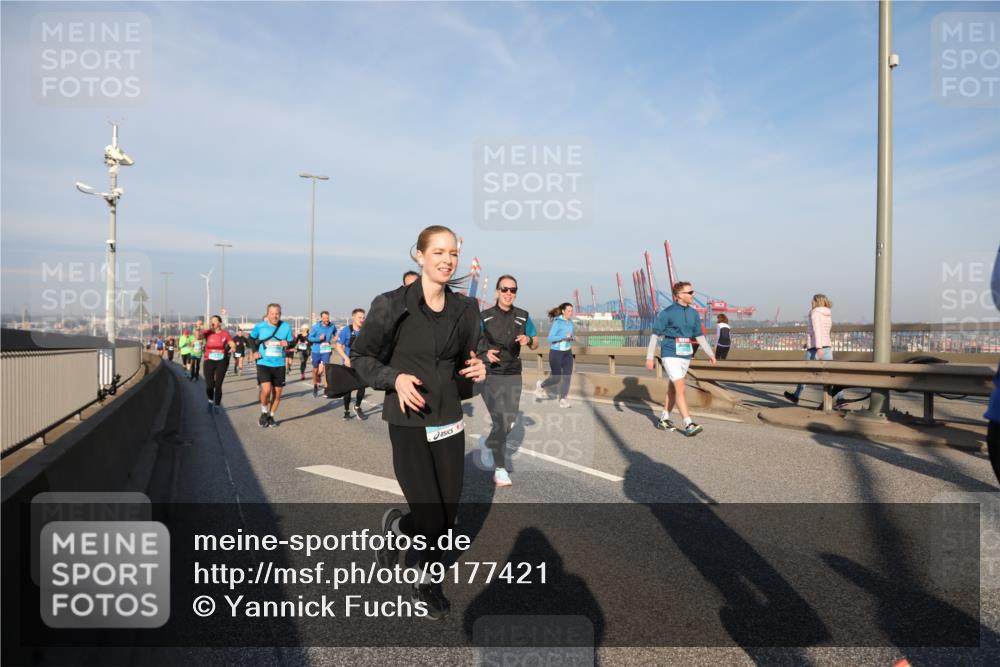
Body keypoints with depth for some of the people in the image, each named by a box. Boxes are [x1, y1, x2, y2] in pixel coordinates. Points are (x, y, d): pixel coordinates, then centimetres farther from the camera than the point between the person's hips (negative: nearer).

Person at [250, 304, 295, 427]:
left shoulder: (286, 327, -5)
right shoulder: (260, 326, -5)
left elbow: (292, 344, 2)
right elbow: (252, 339, 14)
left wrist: (288, 344, -21)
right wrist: (255, 351, 0)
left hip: (279, 365, 2)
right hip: (264, 364, -2)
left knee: (277, 393, 8)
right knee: (266, 390, -18)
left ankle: (271, 416, 29)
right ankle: (264, 413, 8)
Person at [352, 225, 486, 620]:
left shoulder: (465, 309, 2)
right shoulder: (392, 305, -10)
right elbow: (361, 357, -2)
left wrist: (476, 372, -8)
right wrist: (395, 378, -19)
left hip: (449, 423, 4)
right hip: (408, 424, -4)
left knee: (447, 516, 8)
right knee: (432, 520, -5)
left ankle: (427, 582, 39)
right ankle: (394, 525, 32)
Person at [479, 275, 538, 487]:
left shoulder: (523, 317, 3)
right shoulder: (484, 317, -6)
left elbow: (536, 344, 10)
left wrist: (528, 339, -13)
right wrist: (484, 352, -21)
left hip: (514, 376, 4)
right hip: (491, 376, -4)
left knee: (510, 422, 10)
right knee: (500, 421, -12)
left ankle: (490, 445, 41)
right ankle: (500, 469, 1)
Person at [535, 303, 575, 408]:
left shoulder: (570, 322, 5)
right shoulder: (557, 322, -15)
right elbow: (550, 338, -20)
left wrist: (572, 338, -3)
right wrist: (564, 337, -28)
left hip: (567, 352, 6)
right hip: (556, 352, -6)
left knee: (567, 375, -4)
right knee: (556, 378, 2)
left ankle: (563, 399, 4)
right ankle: (540, 385, 30)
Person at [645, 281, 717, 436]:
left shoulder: (693, 313, 8)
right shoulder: (666, 313, -10)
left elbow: (699, 335, 15)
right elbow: (655, 335, -8)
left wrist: (710, 354, 9)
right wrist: (649, 357, -10)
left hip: (686, 355, 6)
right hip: (670, 355, -6)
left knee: (672, 389, 14)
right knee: (680, 388, -13)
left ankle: (663, 419, 25)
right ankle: (688, 425, -13)